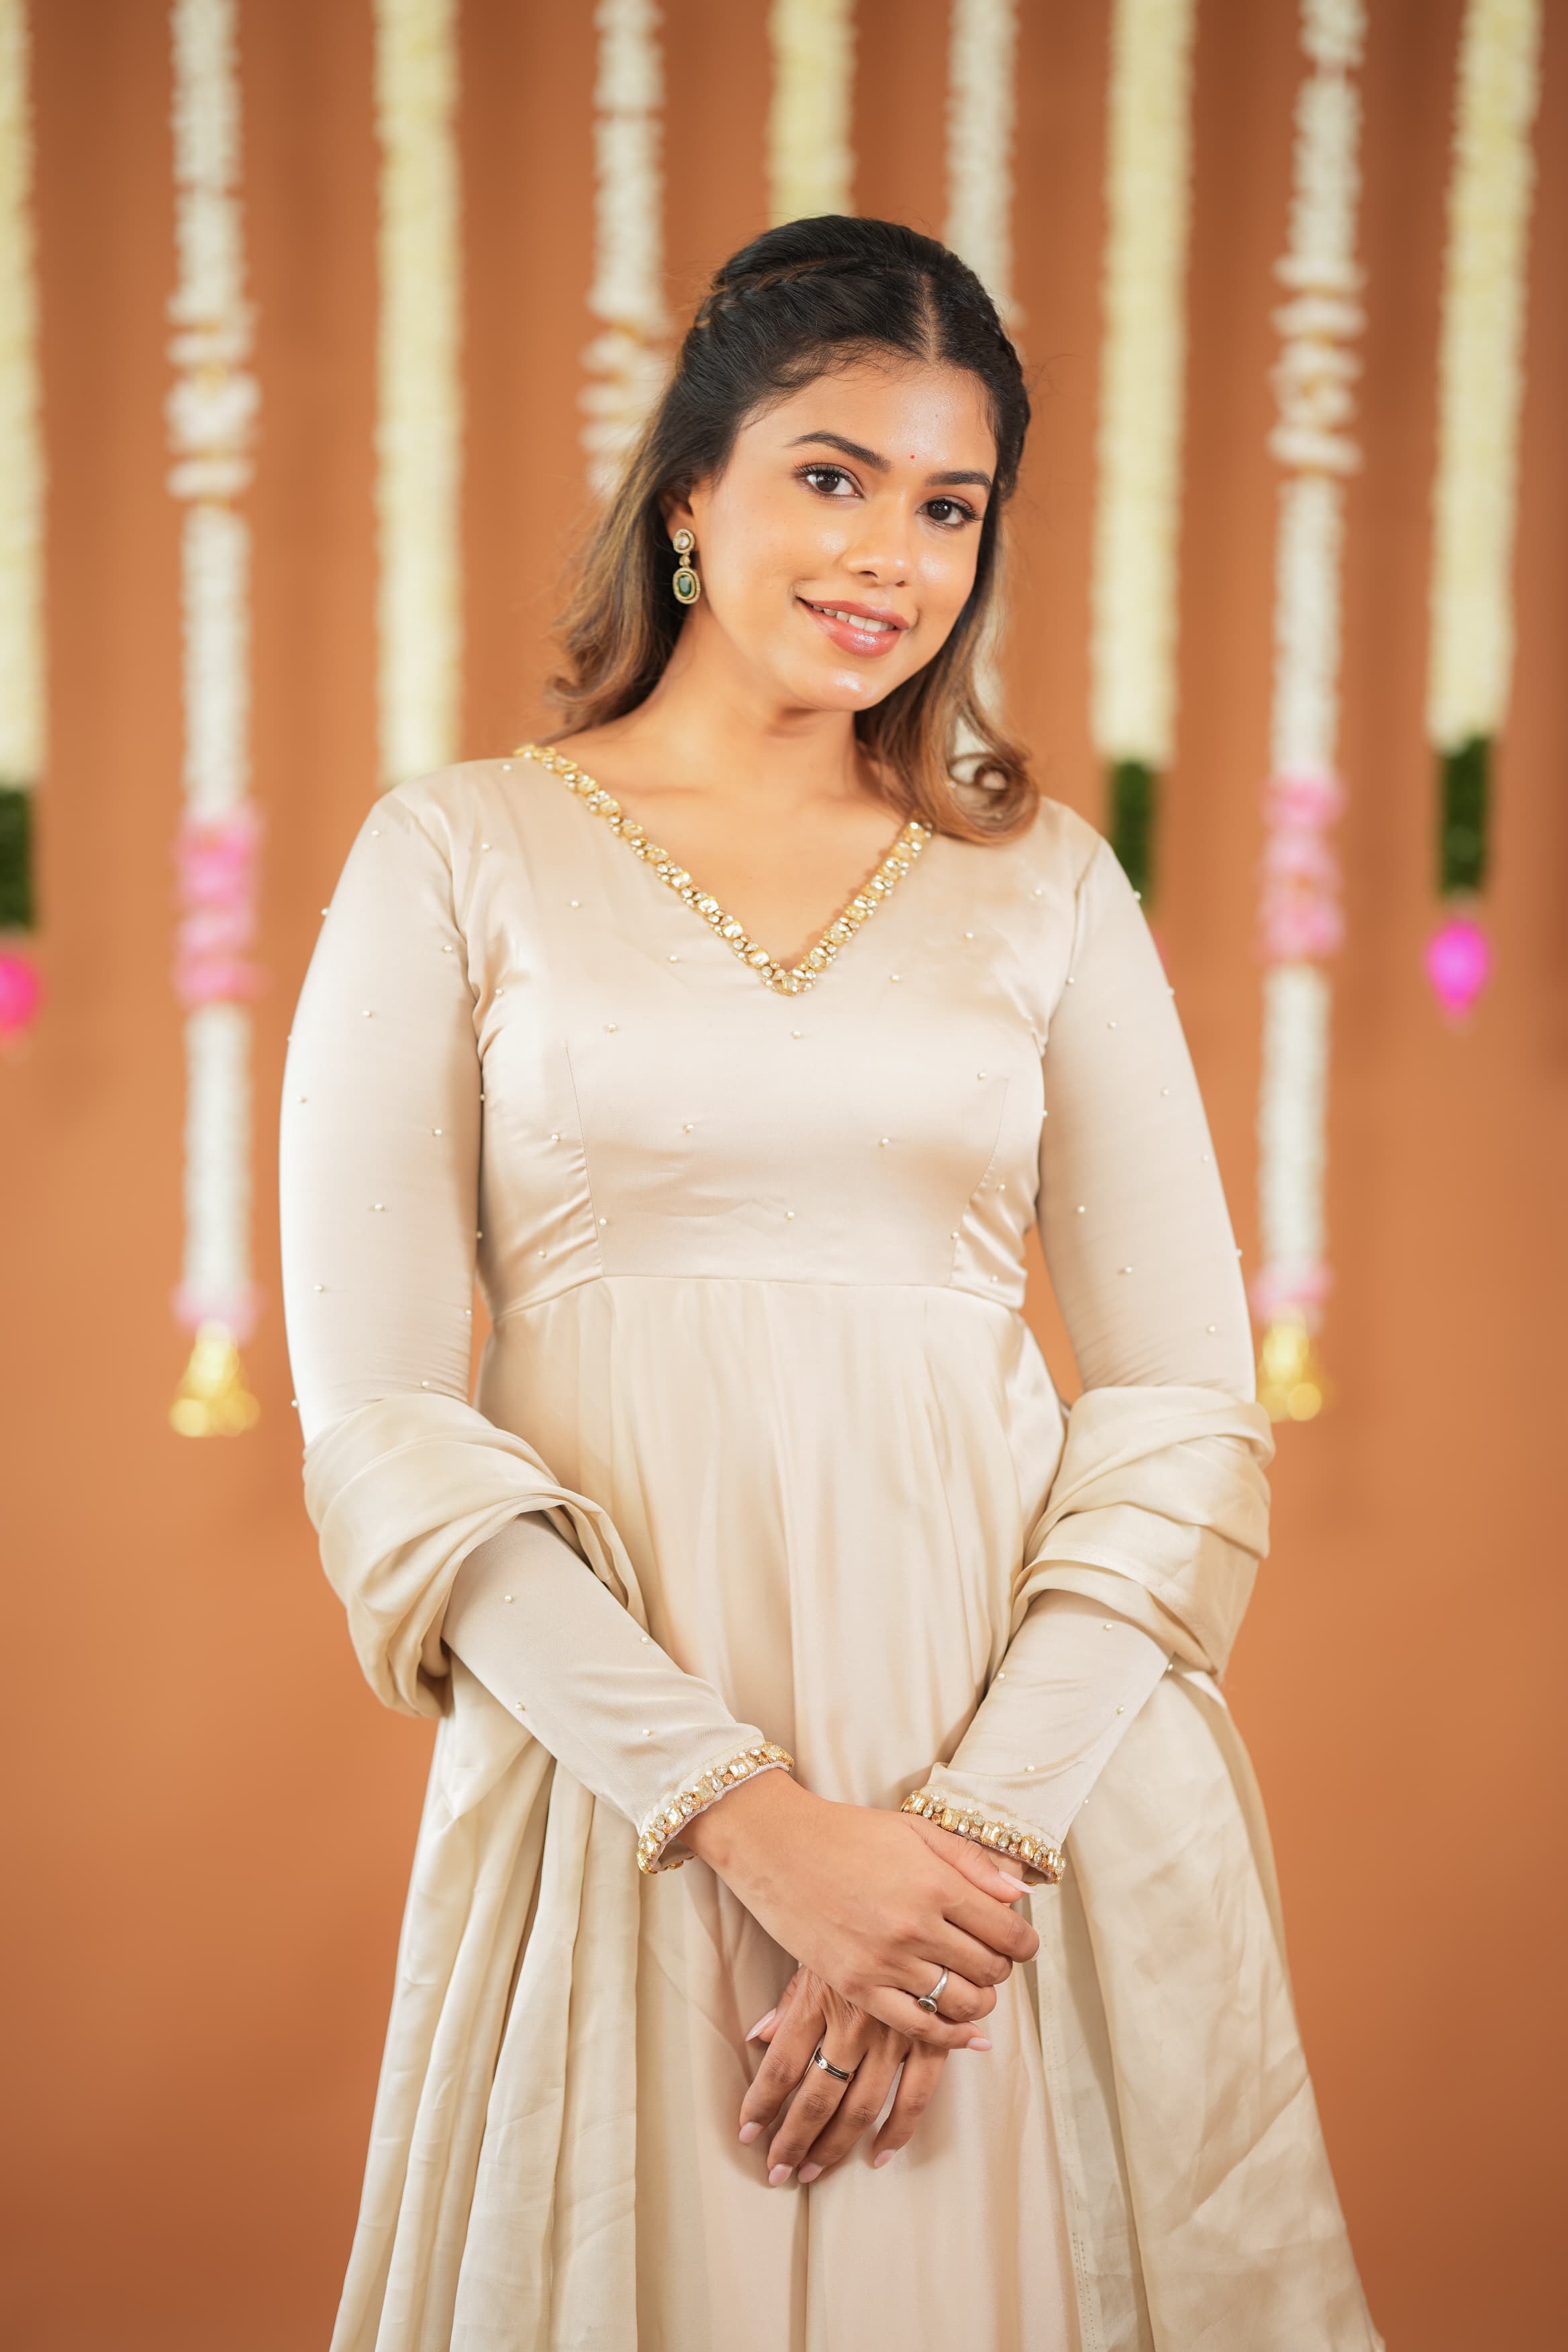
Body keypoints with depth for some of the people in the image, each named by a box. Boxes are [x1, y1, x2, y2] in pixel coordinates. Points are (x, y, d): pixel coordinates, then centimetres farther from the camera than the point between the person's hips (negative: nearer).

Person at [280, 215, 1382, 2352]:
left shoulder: (1045, 880, 9)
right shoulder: (458, 859, 3)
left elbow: (1189, 1409, 3)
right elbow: (381, 1430, -4)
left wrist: (978, 1818, -11)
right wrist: (747, 1813, -13)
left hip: (1041, 1788, 2)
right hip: (611, 1793, -1)